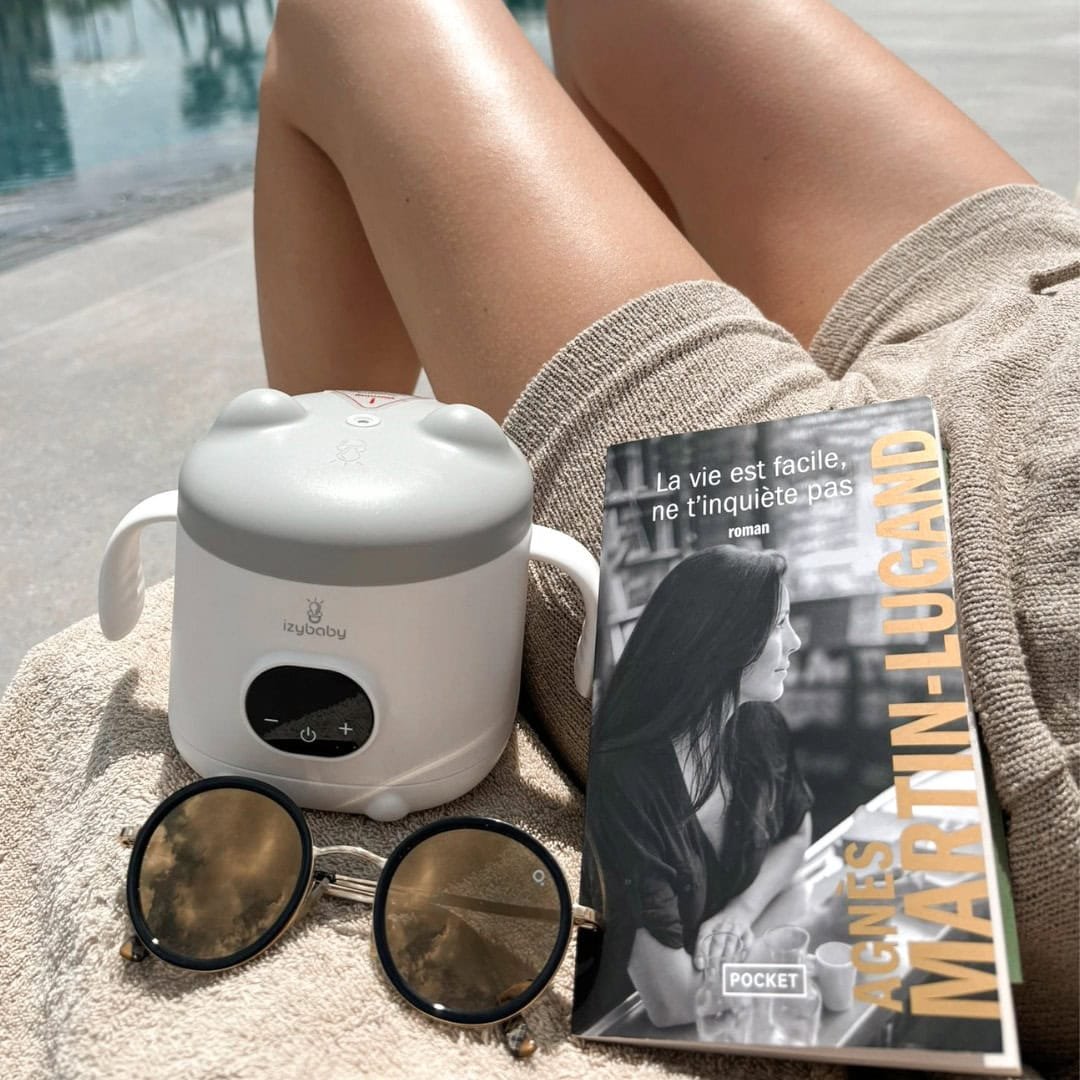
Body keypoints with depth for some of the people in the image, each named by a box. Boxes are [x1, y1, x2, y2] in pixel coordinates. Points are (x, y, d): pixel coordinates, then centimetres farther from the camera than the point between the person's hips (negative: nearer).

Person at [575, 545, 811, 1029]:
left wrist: (743, 908, -8)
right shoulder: (624, 782, -32)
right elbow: (673, 1004, -30)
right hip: (624, 1026, -5)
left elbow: (796, 833, 10)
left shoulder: (762, 728, -11)